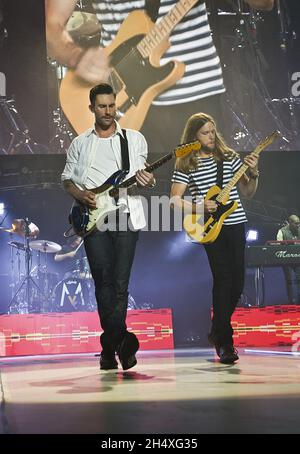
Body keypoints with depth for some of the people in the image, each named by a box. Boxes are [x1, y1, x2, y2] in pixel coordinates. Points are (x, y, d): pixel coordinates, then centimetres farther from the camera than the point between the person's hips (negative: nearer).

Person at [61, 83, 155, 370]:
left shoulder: (134, 139, 11)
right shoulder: (79, 144, 14)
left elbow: (140, 176, 10)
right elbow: (66, 179, 16)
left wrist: (145, 181, -14)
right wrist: (80, 195, -5)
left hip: (126, 216, -1)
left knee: (119, 282, -7)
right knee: (104, 281, -2)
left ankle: (110, 345, -4)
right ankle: (119, 341, 2)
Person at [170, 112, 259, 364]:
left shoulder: (229, 156, 11)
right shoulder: (186, 164, 3)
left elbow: (247, 192, 13)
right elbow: (175, 199, 1)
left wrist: (253, 174, -6)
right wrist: (199, 207, -13)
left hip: (235, 223, 4)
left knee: (237, 282, 3)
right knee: (223, 279, -11)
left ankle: (218, 332, 24)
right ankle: (225, 341, -3)